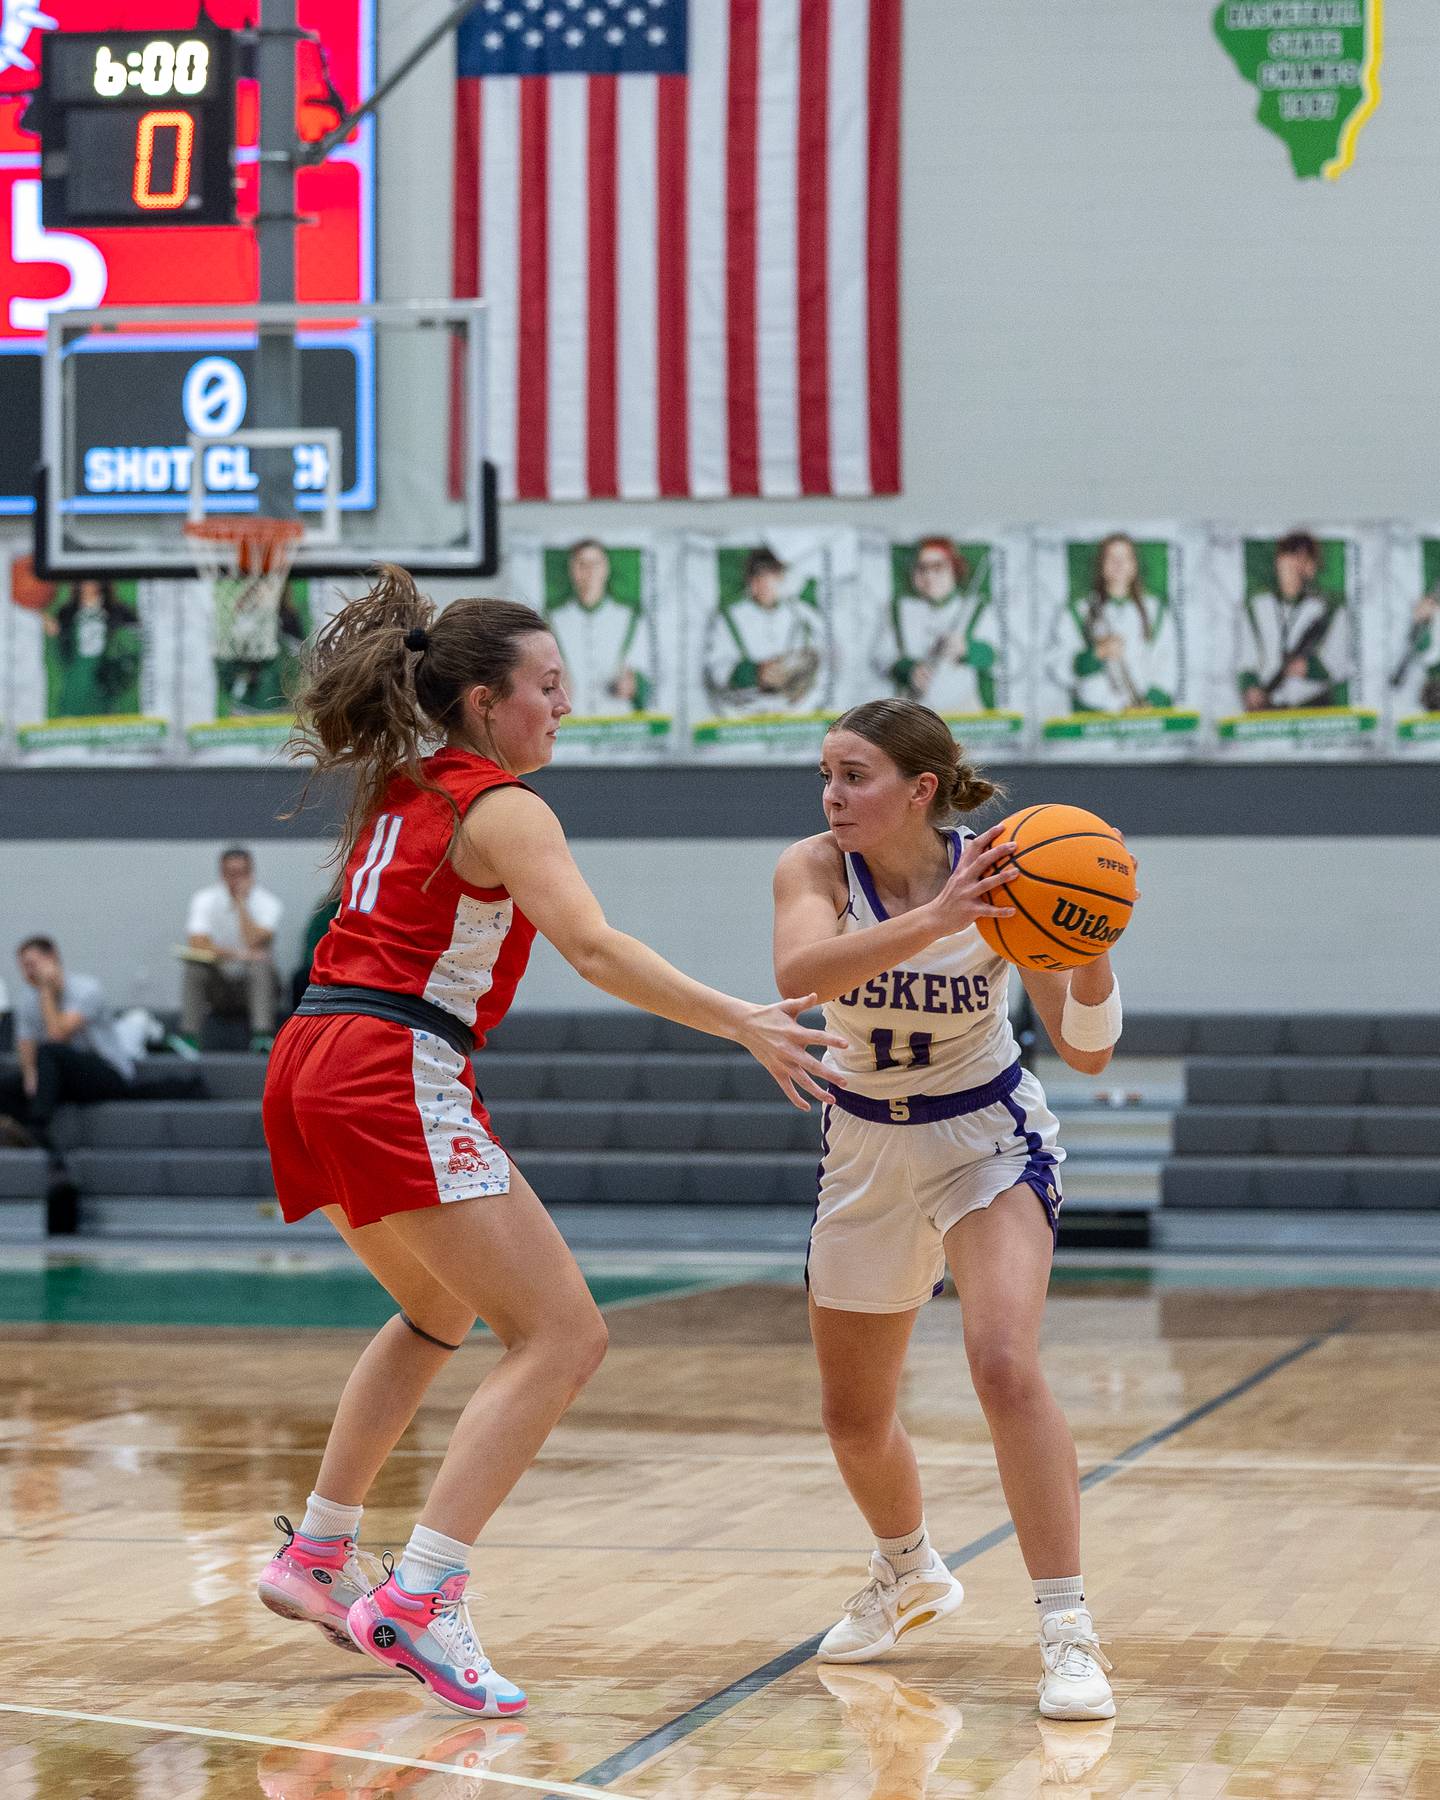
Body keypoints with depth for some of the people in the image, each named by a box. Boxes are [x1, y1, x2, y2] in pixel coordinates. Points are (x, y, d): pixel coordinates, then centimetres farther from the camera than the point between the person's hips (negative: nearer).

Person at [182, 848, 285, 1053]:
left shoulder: (267, 903, -7)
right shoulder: (205, 900, -3)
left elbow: (254, 943, -24)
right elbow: (196, 944, -18)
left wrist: (241, 901, -18)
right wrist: (234, 954, -32)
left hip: (255, 983, -1)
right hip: (217, 987, 1)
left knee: (261, 963, -32)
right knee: (194, 963, -27)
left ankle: (263, 1036, -40)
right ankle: (188, 1035, -32)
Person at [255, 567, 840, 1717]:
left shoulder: (399, 790, 19)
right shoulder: (503, 809, -6)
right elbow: (594, 948, -21)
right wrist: (743, 1025, -25)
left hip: (311, 1068, 10)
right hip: (399, 1077, -10)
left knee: (442, 1311, 31)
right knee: (563, 1338, -11)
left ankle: (317, 1557, 32)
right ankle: (417, 1606, -20)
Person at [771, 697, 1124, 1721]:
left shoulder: (996, 879, -20)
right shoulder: (816, 867, -18)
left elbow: (1086, 1051, -19)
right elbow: (800, 973, -41)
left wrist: (1089, 952, -39)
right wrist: (931, 920, -54)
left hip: (988, 1139, -3)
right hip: (867, 1148, 3)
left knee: (1005, 1364, -28)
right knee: (853, 1416, 14)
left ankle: (1069, 1634, -23)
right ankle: (910, 1575, 45)